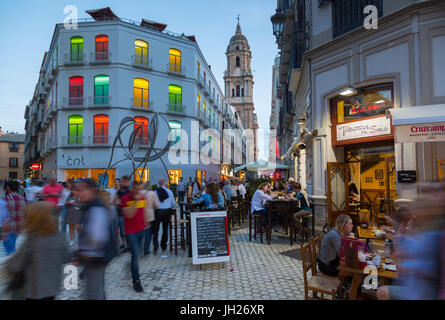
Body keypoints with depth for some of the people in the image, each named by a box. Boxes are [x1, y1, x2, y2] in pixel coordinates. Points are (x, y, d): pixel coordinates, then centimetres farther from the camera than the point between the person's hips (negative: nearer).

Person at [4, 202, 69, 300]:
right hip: (53, 288, 4)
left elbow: (13, 267, -16)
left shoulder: (32, 240, -23)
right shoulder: (59, 237, -10)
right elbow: (66, 258, 3)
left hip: (35, 292, -4)